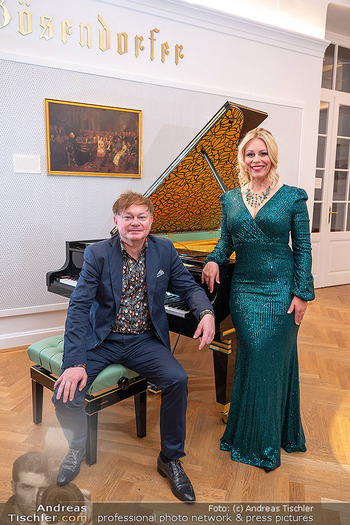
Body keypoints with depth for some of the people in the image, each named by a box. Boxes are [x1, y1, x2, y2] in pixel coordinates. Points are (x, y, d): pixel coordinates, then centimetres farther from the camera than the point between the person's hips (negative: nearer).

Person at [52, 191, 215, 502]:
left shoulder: (164, 250, -1)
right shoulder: (98, 254, -9)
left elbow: (189, 287, 5)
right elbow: (79, 307, -15)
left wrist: (206, 313, -19)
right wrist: (76, 362, -25)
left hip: (144, 340, 2)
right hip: (102, 340, -1)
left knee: (178, 380, -24)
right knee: (65, 395, -20)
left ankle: (170, 458, 3)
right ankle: (78, 447, 18)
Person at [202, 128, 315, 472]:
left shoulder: (292, 197, -3)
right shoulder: (231, 199, 8)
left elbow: (302, 248, -3)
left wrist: (302, 294, -7)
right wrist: (214, 260, -8)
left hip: (280, 290, -2)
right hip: (244, 289, 3)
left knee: (274, 360, 4)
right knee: (251, 358, 8)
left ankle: (268, 442, 24)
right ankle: (246, 432, 30)